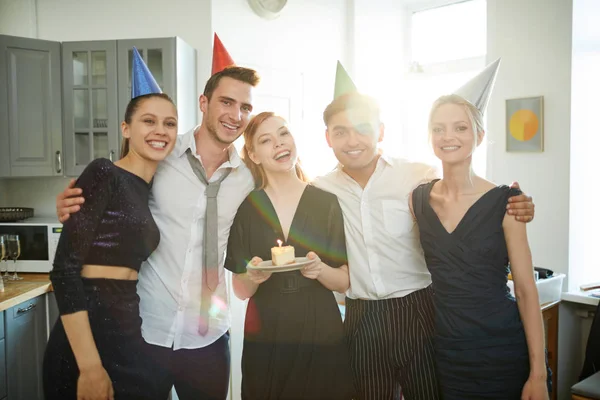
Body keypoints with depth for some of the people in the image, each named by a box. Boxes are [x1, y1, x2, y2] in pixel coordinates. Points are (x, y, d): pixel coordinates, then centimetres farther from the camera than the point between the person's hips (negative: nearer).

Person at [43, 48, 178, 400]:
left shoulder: (148, 190, 10)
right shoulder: (104, 174, -12)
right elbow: (65, 268, -17)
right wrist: (89, 366, -20)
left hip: (130, 334, 8)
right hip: (89, 336, -7)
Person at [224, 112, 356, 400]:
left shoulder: (328, 202, -3)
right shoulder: (245, 208, -1)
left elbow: (345, 281, -1)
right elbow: (241, 291, 2)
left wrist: (320, 270, -20)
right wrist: (253, 277, -19)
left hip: (323, 341, 0)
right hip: (264, 343, 1)